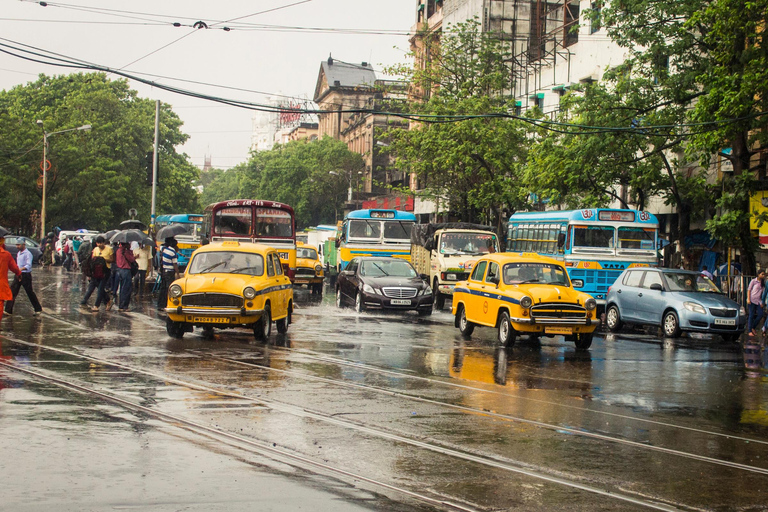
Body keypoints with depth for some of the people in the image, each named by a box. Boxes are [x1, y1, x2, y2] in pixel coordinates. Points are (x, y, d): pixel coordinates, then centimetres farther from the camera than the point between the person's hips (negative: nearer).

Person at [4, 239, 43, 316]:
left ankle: (38, 309, 15)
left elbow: (28, 265, -24)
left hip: (25, 275, -8)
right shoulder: (18, 253, 14)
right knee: (12, 291, 0)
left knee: (30, 292, 1)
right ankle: (8, 310, 1)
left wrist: (21, 269, -39)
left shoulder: (28, 254, -13)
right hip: (18, 275, 8)